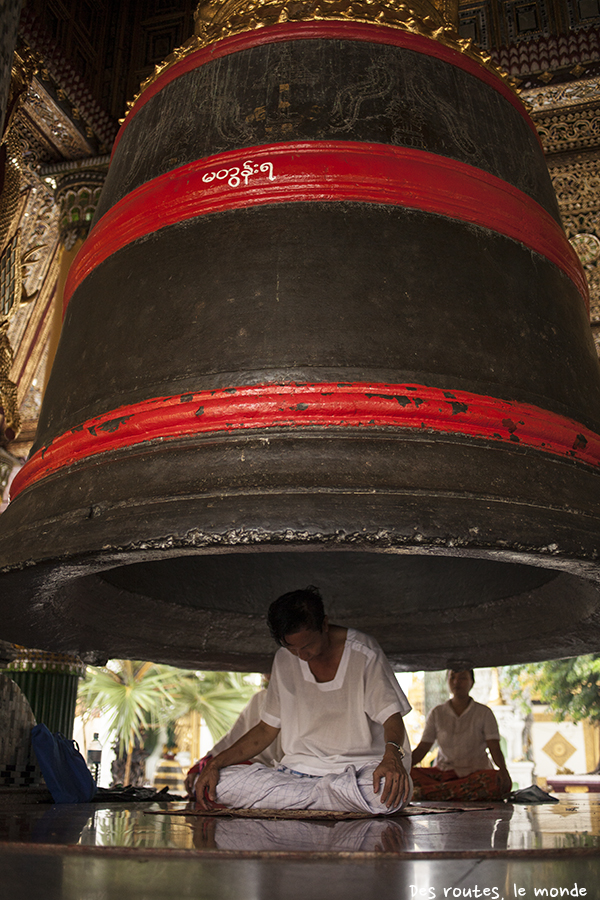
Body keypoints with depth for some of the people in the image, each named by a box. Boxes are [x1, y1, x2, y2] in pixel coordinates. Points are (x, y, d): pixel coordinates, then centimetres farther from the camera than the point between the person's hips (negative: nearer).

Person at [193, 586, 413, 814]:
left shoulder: (364, 654, -7)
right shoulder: (284, 660, 6)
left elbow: (392, 717, -9)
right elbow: (267, 729, 12)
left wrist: (392, 754, -33)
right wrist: (216, 763, -1)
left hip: (357, 768, -3)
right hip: (296, 771, 4)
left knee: (392, 791, -40)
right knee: (213, 784, -18)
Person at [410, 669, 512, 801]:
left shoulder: (484, 713, 5)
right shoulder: (437, 713, 10)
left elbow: (495, 748, -5)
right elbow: (421, 749, 7)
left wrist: (503, 769, -28)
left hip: (476, 772, -1)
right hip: (443, 772, 1)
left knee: (496, 781, -37)